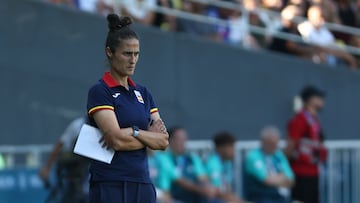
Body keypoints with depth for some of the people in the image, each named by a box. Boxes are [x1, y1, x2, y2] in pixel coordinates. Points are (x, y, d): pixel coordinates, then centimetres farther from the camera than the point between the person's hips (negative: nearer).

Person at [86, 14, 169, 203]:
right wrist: (149, 136, -4)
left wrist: (133, 132, -11)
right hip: (110, 186, -7)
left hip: (142, 185, 7)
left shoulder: (142, 93, 15)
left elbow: (163, 141, 5)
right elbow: (117, 139, -18)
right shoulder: (100, 92, -6)